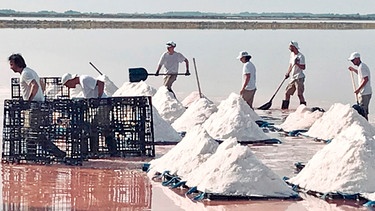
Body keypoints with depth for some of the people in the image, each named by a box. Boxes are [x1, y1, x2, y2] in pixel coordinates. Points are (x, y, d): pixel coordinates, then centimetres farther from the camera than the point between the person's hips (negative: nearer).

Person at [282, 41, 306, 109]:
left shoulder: (300, 56, -12)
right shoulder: (292, 55, 13)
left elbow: (303, 67, -16)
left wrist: (297, 63, -29)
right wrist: (287, 73, 10)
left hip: (299, 78, -8)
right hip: (292, 78, 8)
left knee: (300, 94, -11)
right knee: (287, 92, 9)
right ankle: (284, 108, 15)